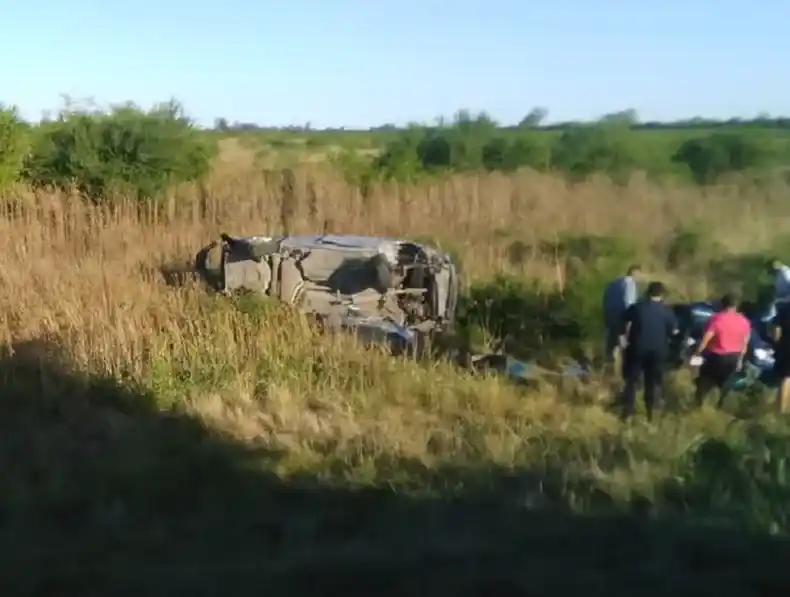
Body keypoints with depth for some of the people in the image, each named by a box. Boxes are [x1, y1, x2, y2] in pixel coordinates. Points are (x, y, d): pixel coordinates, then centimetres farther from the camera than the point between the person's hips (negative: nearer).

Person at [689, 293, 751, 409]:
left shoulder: (717, 319, -17)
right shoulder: (744, 321, -3)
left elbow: (706, 339, -18)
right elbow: (744, 343, 4)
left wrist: (697, 353, -9)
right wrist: (740, 359, 15)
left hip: (717, 356, -4)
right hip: (734, 357, 4)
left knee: (705, 380, 13)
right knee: (725, 382, 21)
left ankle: (698, 402, 19)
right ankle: (720, 404, 32)